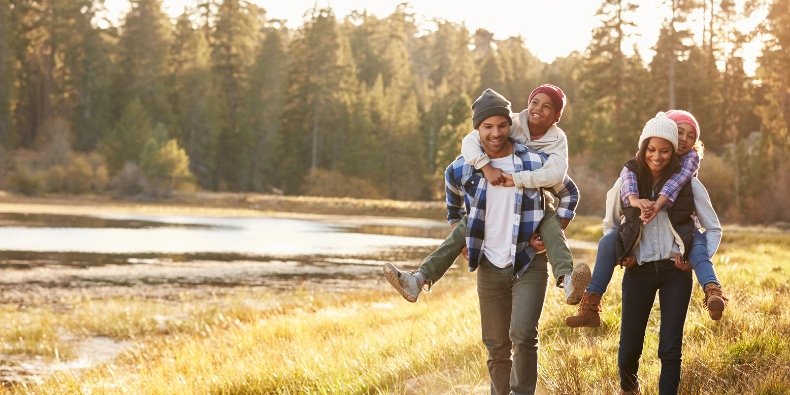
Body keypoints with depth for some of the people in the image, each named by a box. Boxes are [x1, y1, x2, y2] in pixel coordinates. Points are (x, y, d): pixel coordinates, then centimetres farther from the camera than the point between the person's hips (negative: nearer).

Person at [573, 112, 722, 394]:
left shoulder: (688, 185, -3)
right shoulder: (627, 183, 0)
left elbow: (713, 228, 6)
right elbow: (610, 224, 16)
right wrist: (620, 255, 4)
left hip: (675, 270, -1)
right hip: (639, 271, 1)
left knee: (671, 348, -7)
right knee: (630, 347, 6)